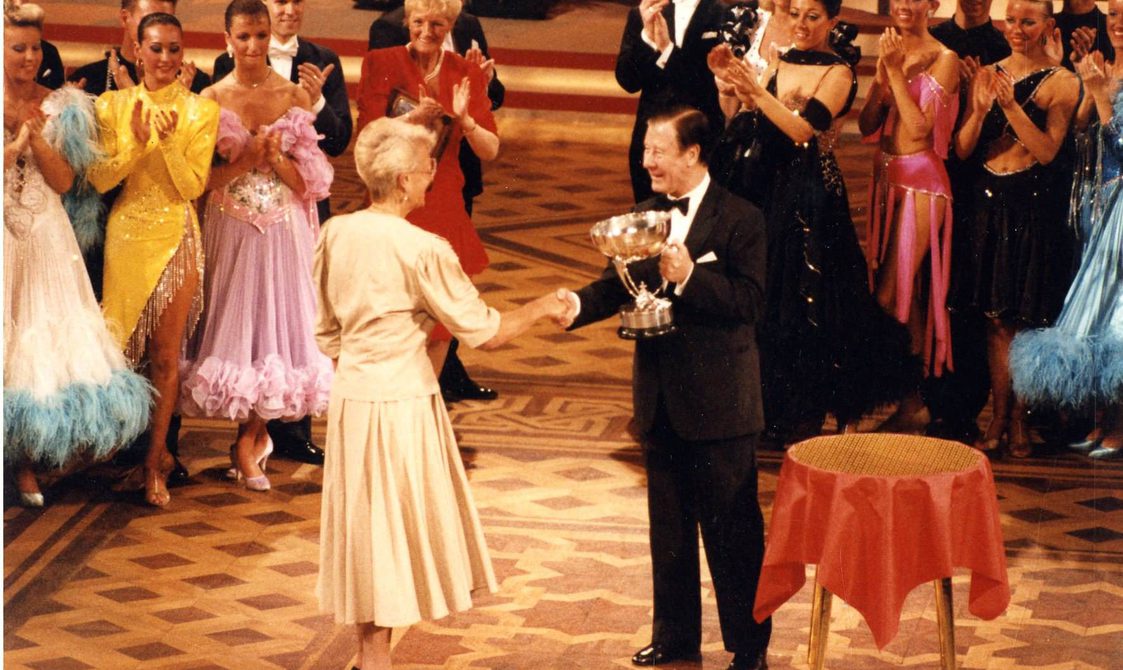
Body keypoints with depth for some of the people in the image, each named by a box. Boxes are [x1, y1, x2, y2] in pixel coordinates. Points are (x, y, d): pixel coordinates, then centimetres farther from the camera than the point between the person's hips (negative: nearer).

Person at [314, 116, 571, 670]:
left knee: (365, 522, 16)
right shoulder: (421, 250, -18)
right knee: (394, 523, 6)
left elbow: (327, 331, 9)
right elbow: (483, 332, -13)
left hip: (350, 393, 6)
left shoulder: (335, 234, -1)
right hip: (401, 400, -6)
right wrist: (539, 308, 2)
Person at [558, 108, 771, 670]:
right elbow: (619, 285, 6)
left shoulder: (740, 220, -12)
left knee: (731, 527, 2)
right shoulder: (646, 215, 8)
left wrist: (688, 276, -29)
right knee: (668, 524, 17)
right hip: (661, 400, 7)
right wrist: (578, 304, -13)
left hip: (719, 402, -7)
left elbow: (750, 302, -19)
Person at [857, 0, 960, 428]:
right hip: (886, 178, 7)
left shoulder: (943, 59, -9)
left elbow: (920, 128, -17)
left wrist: (897, 71, -16)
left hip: (920, 181, -7)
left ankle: (912, 395, 4)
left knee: (891, 294, -8)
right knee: (901, 293, 11)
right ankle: (908, 389, 21)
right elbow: (867, 126, 5)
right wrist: (882, 72, -7)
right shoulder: (892, 52, 11)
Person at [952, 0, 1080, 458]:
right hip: (990, 203, 3)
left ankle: (1018, 419, 11)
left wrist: (1011, 104, -21)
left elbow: (1047, 150, -13)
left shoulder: (1062, 83, -3)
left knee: (1026, 319, 0)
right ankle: (1000, 417, 8)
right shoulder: (987, 75, 8)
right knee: (997, 318, 4)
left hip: (1035, 206, -3)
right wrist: (981, 108, -13)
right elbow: (962, 150, 4)